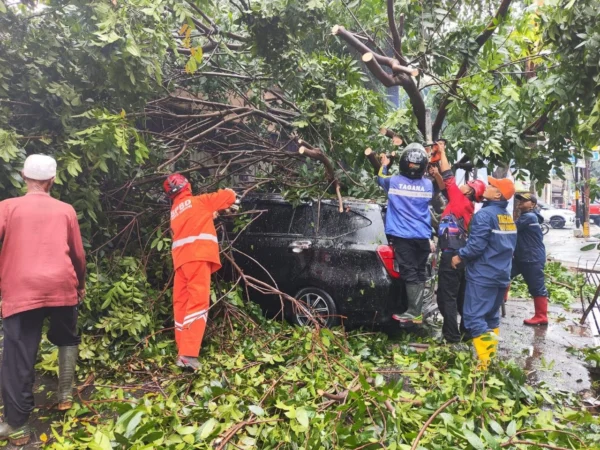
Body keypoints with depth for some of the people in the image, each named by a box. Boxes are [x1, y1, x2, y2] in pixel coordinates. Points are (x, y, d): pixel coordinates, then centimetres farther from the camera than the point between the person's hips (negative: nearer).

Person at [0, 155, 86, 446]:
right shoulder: (66, 210, 8)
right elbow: (78, 254, 12)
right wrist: (81, 283, 28)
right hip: (62, 286, 2)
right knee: (67, 339, 26)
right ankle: (65, 395, 27)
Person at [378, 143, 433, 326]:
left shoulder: (394, 181, -5)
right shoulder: (428, 185, 3)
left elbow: (380, 179, 18)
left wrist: (384, 165, 35)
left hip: (403, 236, -3)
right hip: (422, 236, 3)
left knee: (410, 273, -5)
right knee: (419, 273, 8)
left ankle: (414, 313, -7)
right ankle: (416, 311, 11)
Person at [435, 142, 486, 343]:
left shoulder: (461, 202, -9)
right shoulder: (465, 206, 13)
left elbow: (449, 178, -7)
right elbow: (447, 186, 19)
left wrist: (442, 152, 1)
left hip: (451, 255, -9)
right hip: (460, 254, 9)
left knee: (446, 297, -4)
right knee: (461, 296, 17)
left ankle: (451, 336, -1)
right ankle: (467, 330, 26)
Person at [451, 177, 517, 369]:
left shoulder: (485, 214, -16)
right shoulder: (509, 218, 13)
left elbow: (476, 245, -22)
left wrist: (459, 256, -7)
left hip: (483, 275, -9)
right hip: (501, 274, 9)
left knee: (474, 316, -7)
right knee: (492, 316, 17)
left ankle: (485, 360, -14)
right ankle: (490, 355, 23)